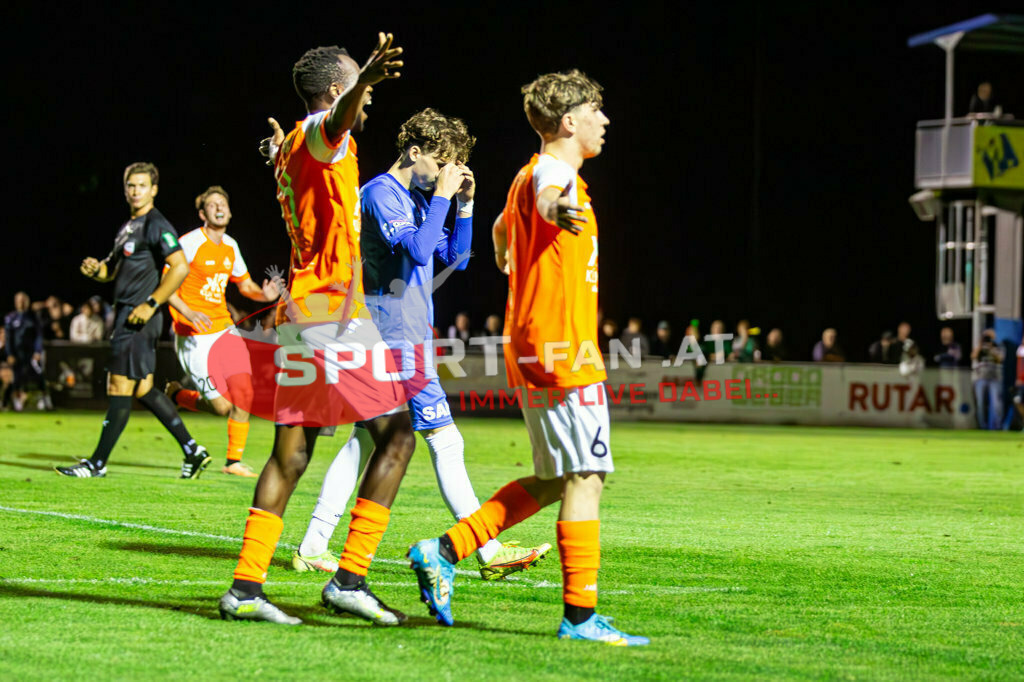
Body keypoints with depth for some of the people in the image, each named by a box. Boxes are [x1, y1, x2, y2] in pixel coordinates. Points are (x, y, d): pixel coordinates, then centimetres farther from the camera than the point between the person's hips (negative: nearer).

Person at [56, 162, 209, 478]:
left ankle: (98, 463, -5)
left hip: (139, 317, -10)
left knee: (120, 387, -7)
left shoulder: (156, 225, -10)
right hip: (128, 316, 10)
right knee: (143, 389, 10)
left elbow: (180, 267, -19)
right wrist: (96, 269, 4)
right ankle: (192, 450, 15)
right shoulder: (129, 227, 20)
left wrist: (151, 304, -21)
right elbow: (115, 270, 28)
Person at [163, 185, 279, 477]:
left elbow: (244, 284, 25)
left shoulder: (231, 247, 11)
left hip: (224, 328, 6)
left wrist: (264, 294, 2)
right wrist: (188, 314, -28)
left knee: (244, 392, -8)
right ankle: (177, 396, 22)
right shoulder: (190, 243, -12)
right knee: (222, 406, -9)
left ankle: (234, 461, 5)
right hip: (195, 336, -6)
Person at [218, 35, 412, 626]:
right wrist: (364, 81, -54)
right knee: (397, 434, -5)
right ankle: (350, 578, -11)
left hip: (300, 311, 9)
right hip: (335, 311, -9)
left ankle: (246, 587, 4)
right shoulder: (318, 134, -8)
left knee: (292, 454, 9)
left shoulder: (292, 147, 19)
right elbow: (339, 117, -34)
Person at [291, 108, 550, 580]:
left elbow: (456, 258, 21)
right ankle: (490, 552, -7)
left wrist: (464, 204, 10)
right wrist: (442, 197, -17)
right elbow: (417, 250, -23)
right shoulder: (381, 193, -11)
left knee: (365, 440, 9)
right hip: (398, 338, -10)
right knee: (445, 441, -9)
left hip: (409, 334, 10)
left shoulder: (418, 198, 18)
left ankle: (312, 547, 10)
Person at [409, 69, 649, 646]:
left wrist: (504, 257, 65)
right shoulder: (553, 169, -11)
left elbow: (503, 226, 41)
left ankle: (444, 552, 10)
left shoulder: (533, 175, 19)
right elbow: (544, 196, -39)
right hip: (563, 349, -10)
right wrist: (556, 210, -64)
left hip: (537, 351, 10)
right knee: (585, 479, -8)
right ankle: (580, 616, -9)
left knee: (554, 482, 13)